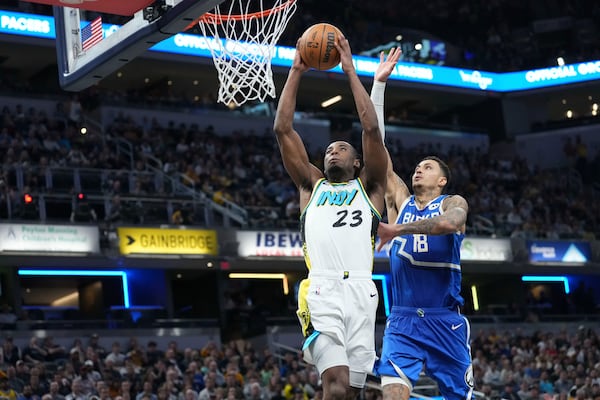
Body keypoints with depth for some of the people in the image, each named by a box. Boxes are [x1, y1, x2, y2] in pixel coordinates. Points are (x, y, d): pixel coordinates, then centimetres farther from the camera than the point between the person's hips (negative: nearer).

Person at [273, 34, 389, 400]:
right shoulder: (312, 185, 25)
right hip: (322, 291, -1)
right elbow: (283, 129, 19)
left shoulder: (369, 186, 22)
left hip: (360, 291, 1)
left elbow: (372, 129, 10)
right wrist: (296, 72, 18)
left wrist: (351, 71, 12)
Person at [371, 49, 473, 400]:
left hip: (446, 321, -2)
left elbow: (449, 222, -24)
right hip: (402, 320, 2)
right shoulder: (400, 200, 14)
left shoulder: (453, 202, 4)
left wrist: (398, 229, -26)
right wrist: (379, 85, 5)